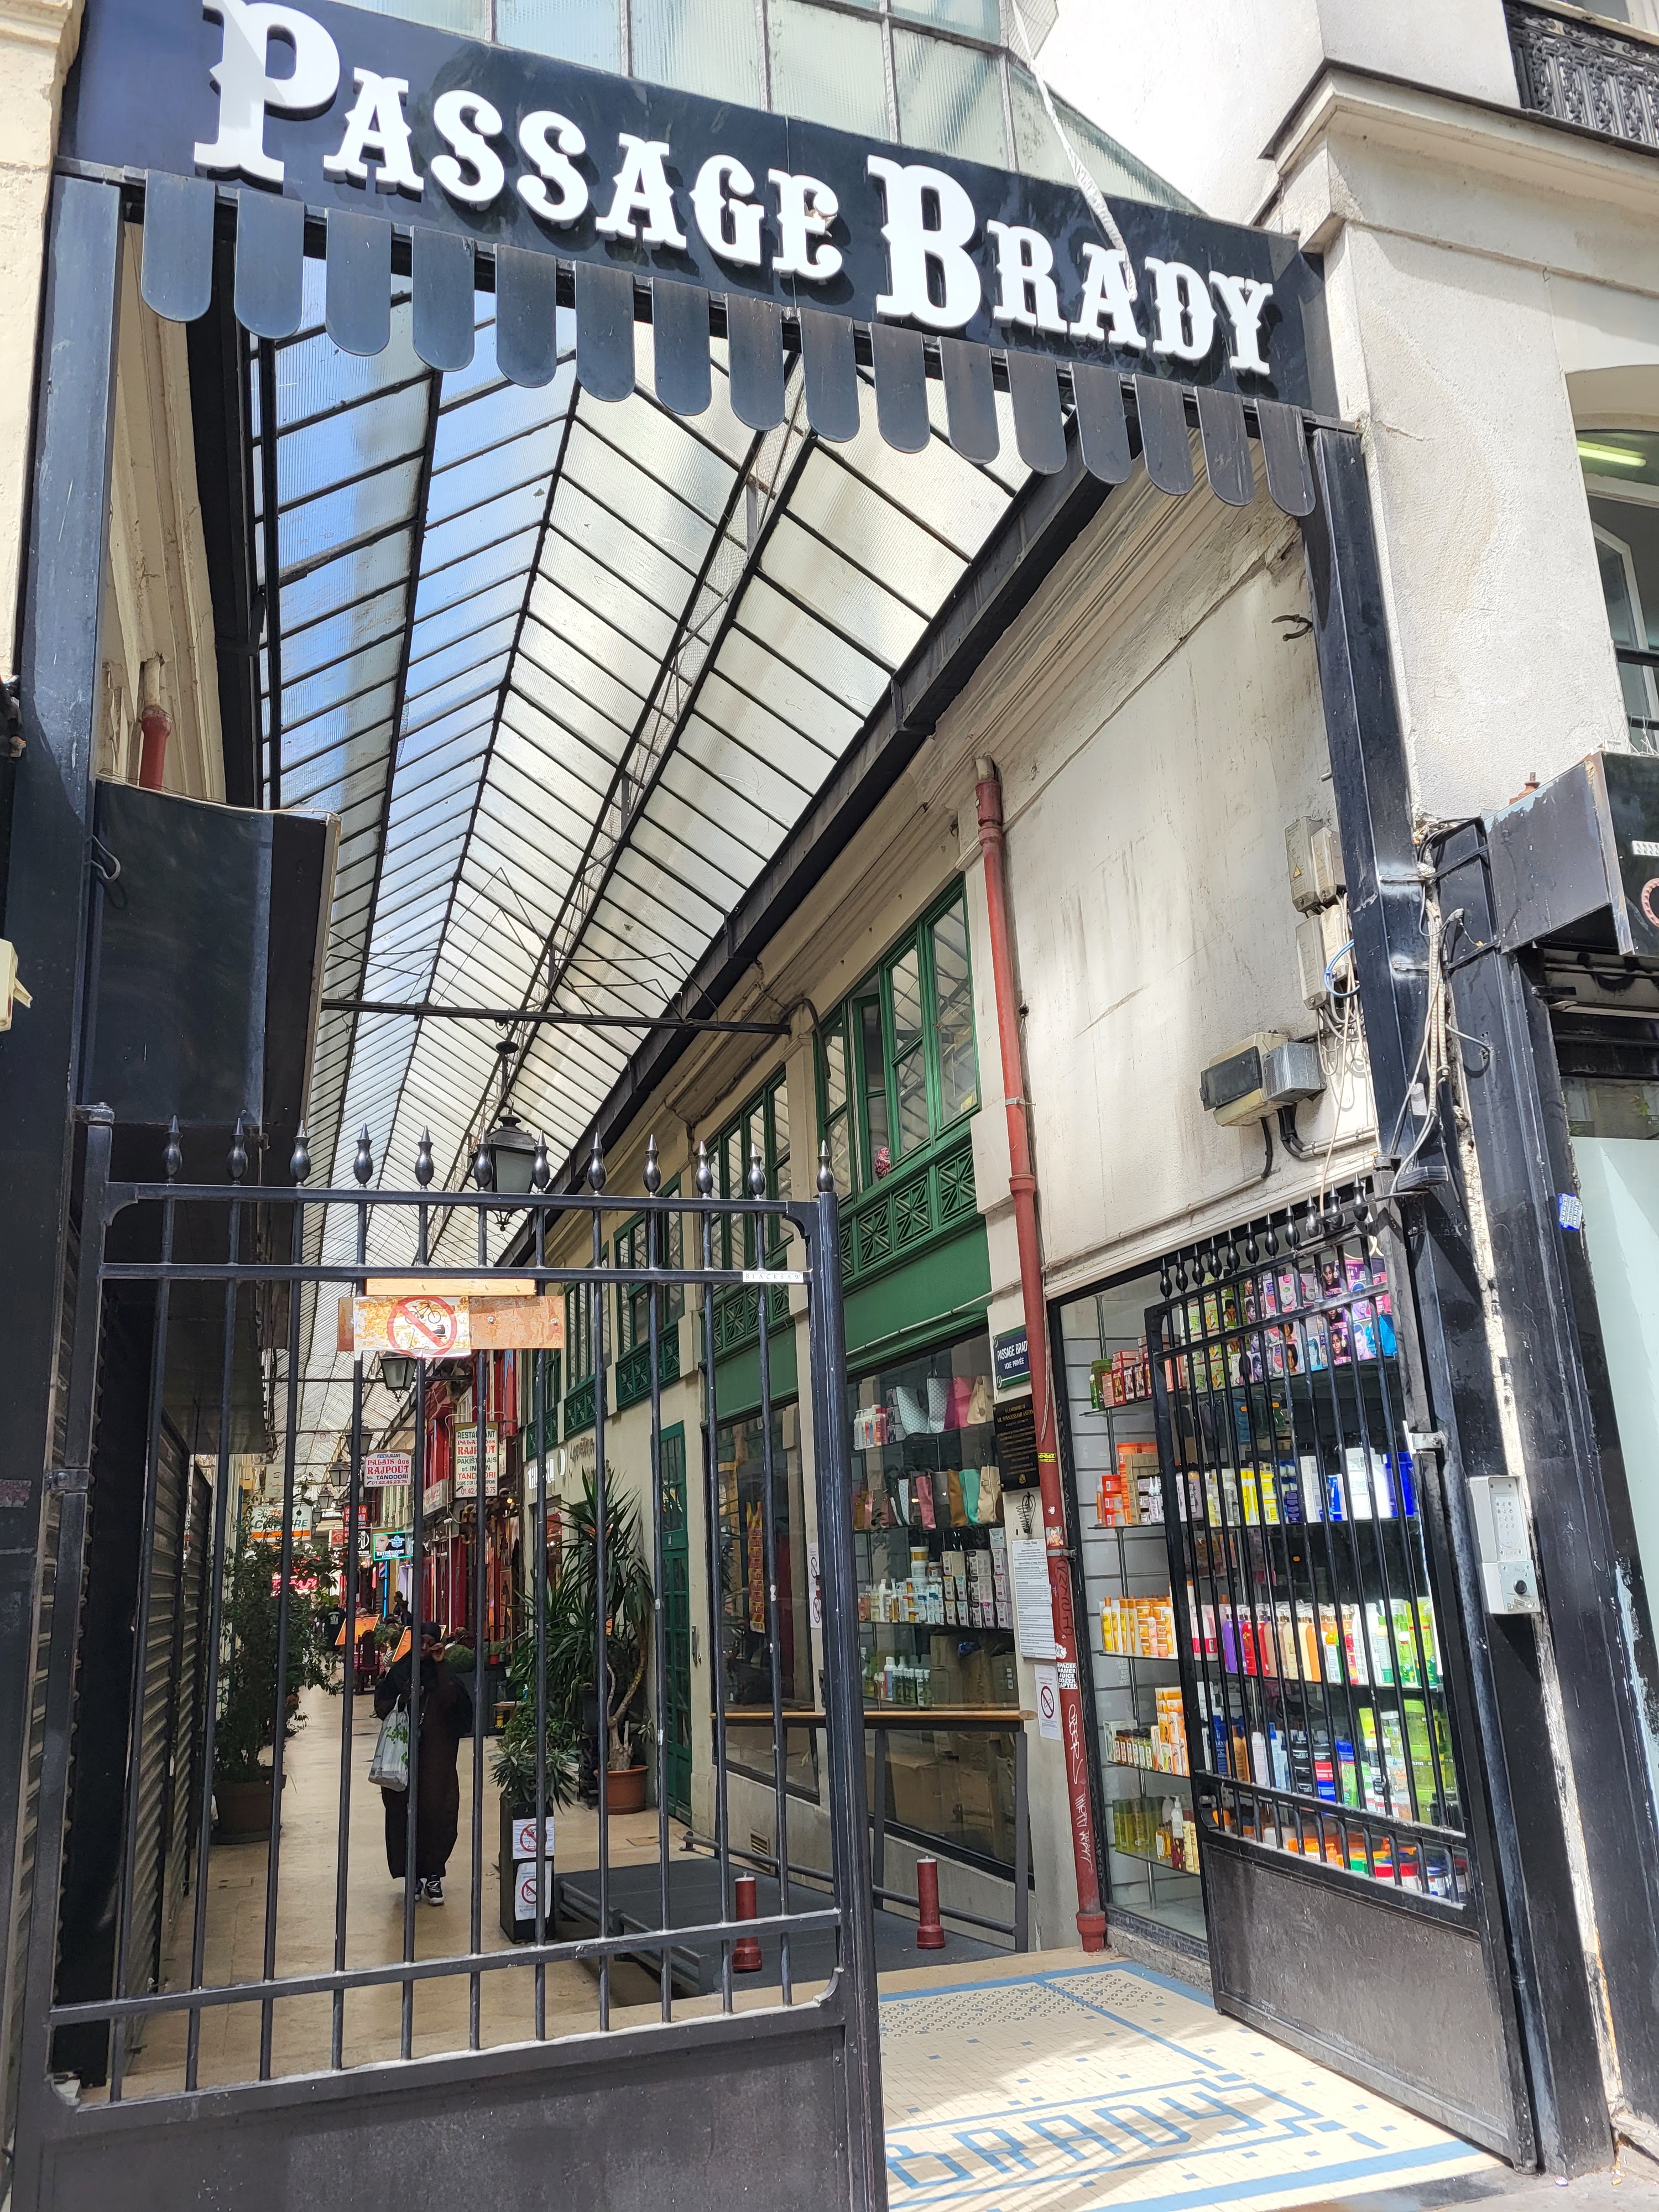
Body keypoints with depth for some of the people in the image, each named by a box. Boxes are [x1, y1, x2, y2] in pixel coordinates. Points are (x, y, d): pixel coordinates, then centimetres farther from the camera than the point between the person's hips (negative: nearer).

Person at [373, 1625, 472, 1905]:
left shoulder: (445, 1672, 4)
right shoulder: (398, 1672, 6)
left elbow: (450, 1700, -14)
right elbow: (381, 1707, 5)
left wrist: (440, 1664, -14)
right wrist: (402, 1701, -14)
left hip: (437, 1753, -1)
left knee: (435, 1811, -4)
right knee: (406, 1811, 0)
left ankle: (434, 1875, 5)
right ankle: (415, 1874, 12)